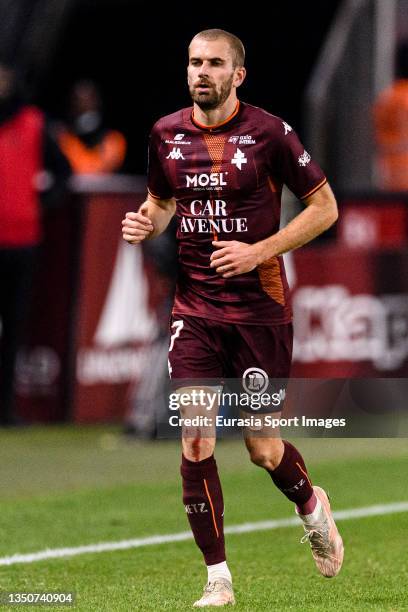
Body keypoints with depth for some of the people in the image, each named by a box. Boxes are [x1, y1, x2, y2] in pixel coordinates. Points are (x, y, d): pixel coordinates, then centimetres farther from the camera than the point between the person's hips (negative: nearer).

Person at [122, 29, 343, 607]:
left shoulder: (269, 132, -8)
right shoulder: (166, 134, 4)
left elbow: (324, 206, -3)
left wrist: (258, 251, -14)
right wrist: (146, 222, -2)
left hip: (261, 310, -3)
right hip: (195, 309, 3)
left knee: (263, 449, 3)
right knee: (195, 443, -7)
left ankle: (311, 506, 38)